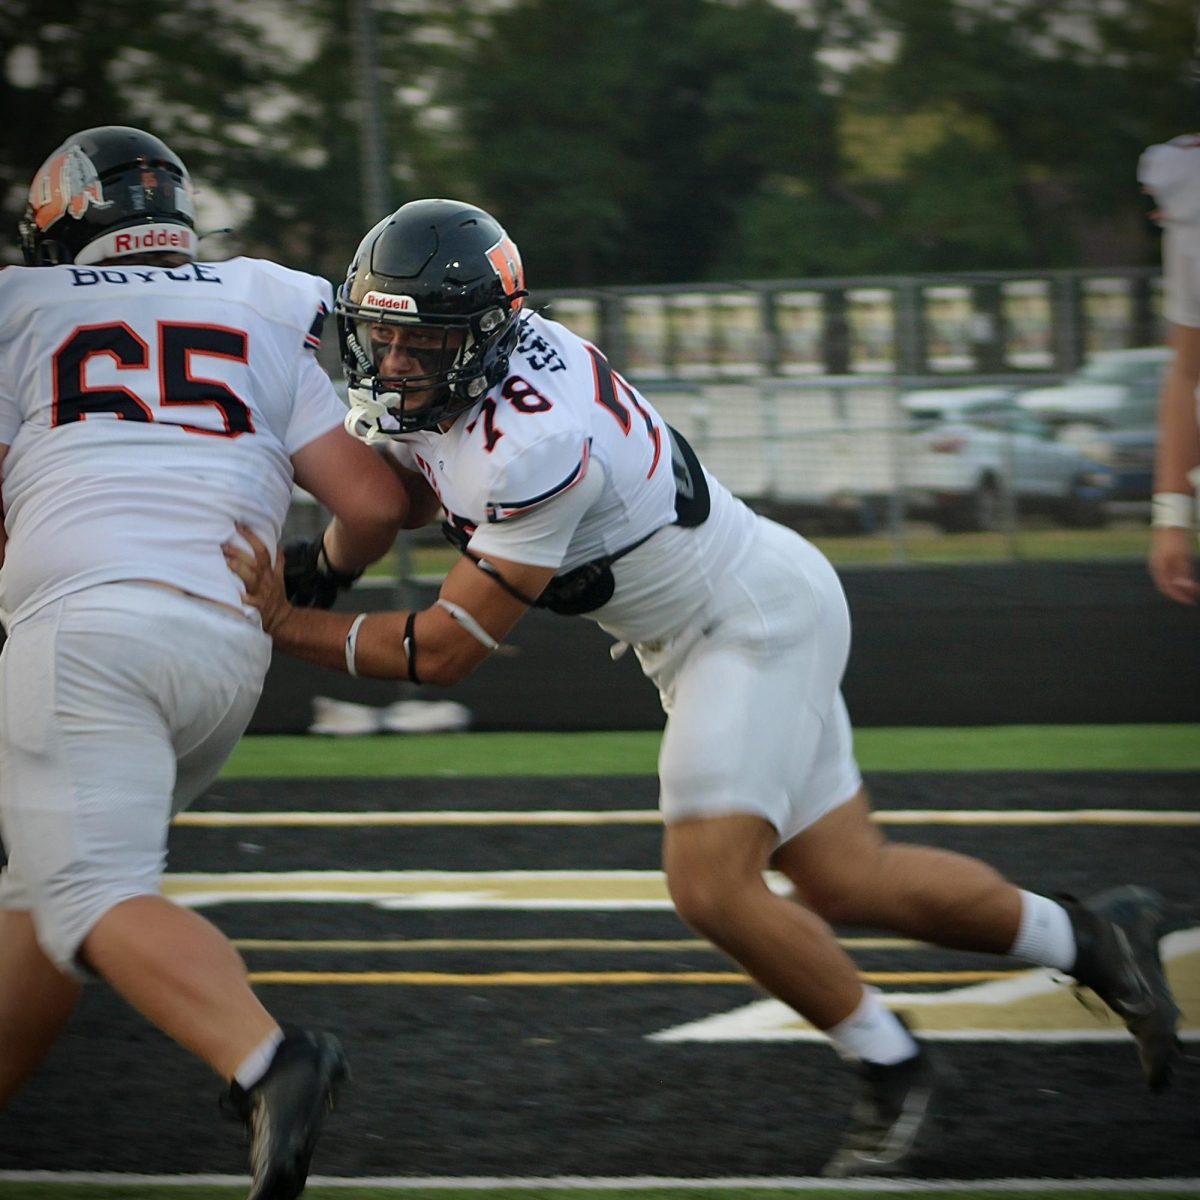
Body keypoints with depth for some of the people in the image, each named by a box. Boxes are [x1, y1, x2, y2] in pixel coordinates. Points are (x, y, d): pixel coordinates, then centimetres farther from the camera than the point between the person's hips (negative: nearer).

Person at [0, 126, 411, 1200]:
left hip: (86, 620, -5)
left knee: (97, 899, -14)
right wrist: (327, 573, 33)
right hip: (229, 641, 5)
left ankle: (267, 1062, -38)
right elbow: (373, 505, 12)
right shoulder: (270, 317, 21)